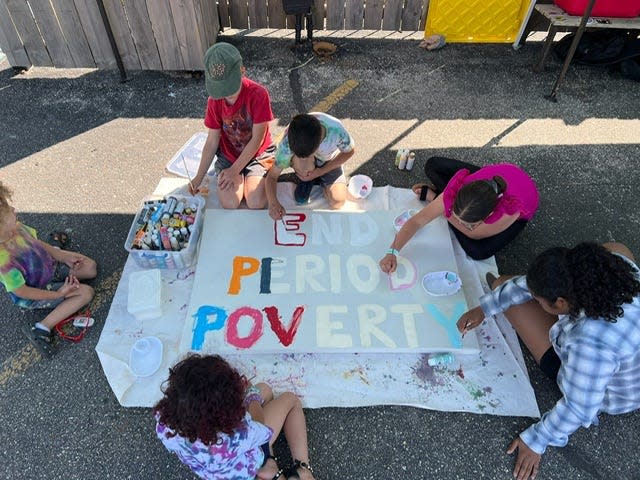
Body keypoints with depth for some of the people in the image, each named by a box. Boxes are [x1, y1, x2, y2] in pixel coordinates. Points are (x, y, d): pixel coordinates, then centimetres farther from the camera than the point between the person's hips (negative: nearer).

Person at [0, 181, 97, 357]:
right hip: (36, 292, -6)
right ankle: (41, 329, -14)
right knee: (86, 293, -20)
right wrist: (58, 294, -22)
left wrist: (64, 256, -3)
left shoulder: (16, 228, -20)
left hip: (49, 266, 7)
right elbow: (21, 292, -28)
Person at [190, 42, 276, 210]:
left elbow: (257, 139, -18)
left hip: (258, 154, -2)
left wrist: (235, 170, -17)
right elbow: (212, 141, -3)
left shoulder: (258, 94, -22)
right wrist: (199, 177, -9)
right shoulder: (214, 100, -10)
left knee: (256, 203, -22)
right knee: (229, 203, -19)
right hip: (228, 156, 2)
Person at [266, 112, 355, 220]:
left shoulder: (336, 130, -39)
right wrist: (273, 203, -44)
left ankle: (319, 180, 12)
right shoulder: (287, 144, -37)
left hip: (328, 162, 1)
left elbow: (349, 151, -17)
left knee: (337, 202, -18)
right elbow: (272, 175, -25)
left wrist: (320, 171, -25)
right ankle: (307, 180, -1)